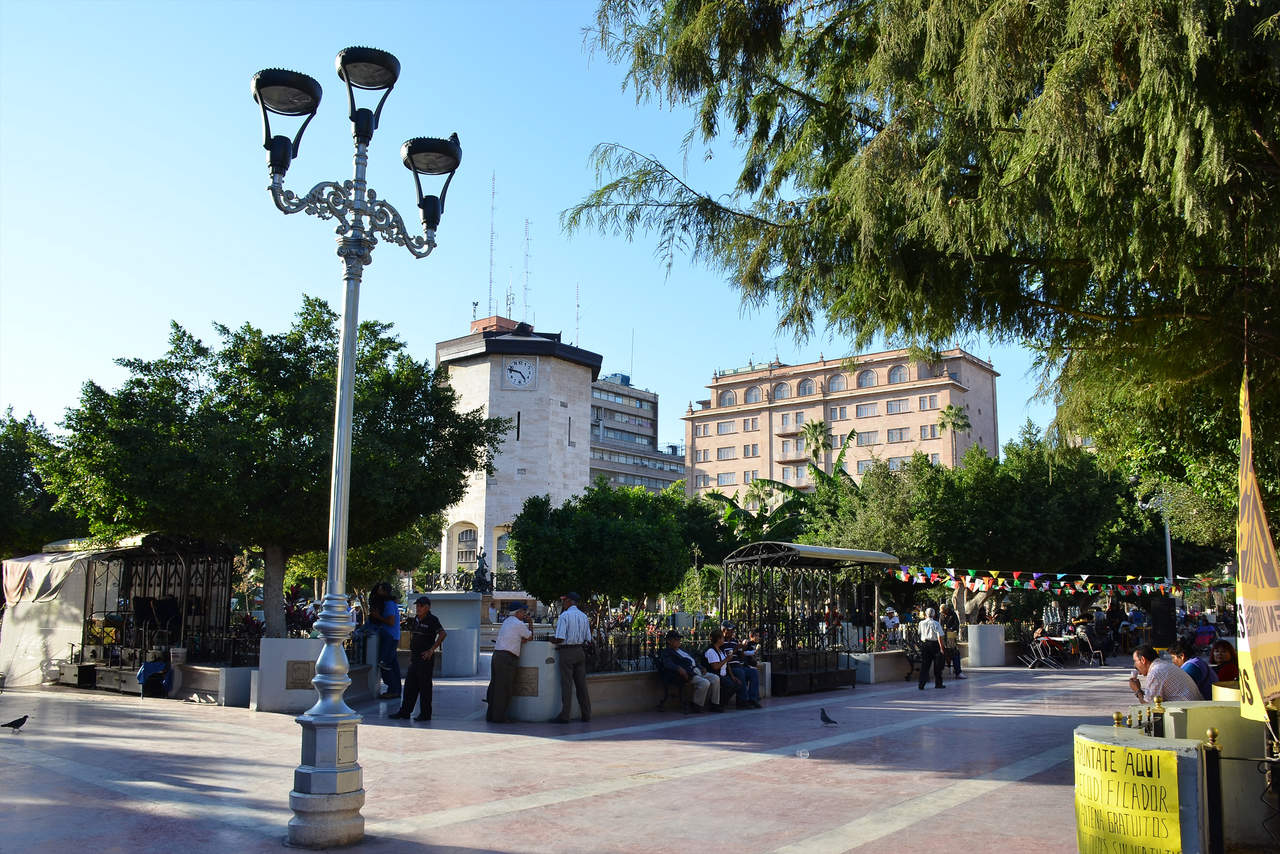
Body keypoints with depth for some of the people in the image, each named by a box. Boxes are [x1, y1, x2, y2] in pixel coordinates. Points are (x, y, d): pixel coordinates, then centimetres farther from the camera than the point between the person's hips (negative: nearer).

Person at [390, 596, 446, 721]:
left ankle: (425, 714, 6)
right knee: (410, 685, 10)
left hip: (425, 658, -8)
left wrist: (431, 650, -23)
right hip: (415, 658, 8)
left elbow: (443, 634, -23)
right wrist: (411, 653, 19)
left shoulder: (432, 620, -11)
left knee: (424, 686, -2)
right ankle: (405, 712, 16)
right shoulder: (416, 620, 13)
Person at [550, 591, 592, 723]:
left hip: (567, 652, -6)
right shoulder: (584, 616, 11)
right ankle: (586, 714, 11)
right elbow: (588, 639, 11)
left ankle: (564, 716, -1)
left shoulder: (564, 616, -11)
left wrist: (551, 640, 2)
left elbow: (560, 638, -17)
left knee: (566, 684, -3)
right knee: (581, 684, 9)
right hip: (581, 651, 6)